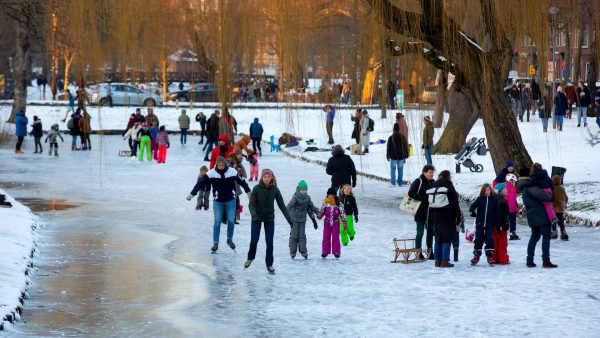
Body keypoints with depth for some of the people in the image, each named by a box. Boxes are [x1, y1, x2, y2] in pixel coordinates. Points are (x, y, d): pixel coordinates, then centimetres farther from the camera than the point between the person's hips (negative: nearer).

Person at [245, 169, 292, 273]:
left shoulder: (274, 190, -7)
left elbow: (282, 205, -2)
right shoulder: (256, 189, -11)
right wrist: (254, 215, -31)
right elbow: (251, 204, -13)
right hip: (257, 218, -1)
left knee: (269, 242, -1)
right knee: (254, 240, -5)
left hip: (269, 219, 1)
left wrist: (289, 219, -5)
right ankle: (250, 258, 23)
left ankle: (269, 264, 10)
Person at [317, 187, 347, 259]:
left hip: (336, 222, -2)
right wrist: (319, 216, -15)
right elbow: (321, 211, 7)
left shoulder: (338, 204, -4)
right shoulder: (325, 203, 1)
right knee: (326, 237, 4)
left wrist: (344, 223, -3)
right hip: (327, 222, 2)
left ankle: (336, 252, 3)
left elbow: (342, 213, -1)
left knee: (335, 237, -2)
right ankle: (325, 251, 11)